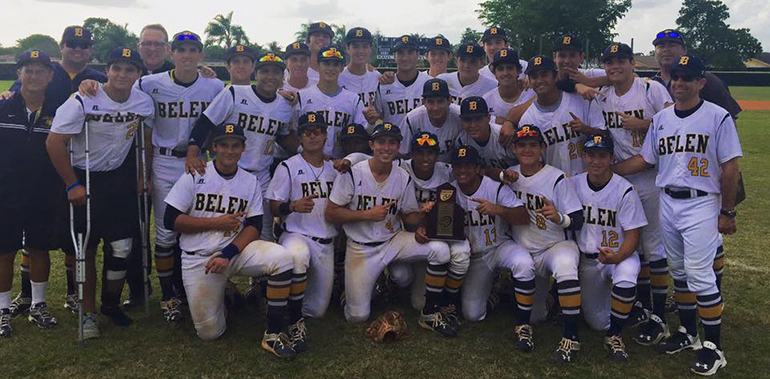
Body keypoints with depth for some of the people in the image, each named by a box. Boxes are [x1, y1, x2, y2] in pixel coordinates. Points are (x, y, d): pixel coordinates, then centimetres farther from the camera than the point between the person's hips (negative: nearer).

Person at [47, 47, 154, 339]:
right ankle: (88, 312, 20)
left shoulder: (144, 102, -5)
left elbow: (146, 140, 11)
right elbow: (54, 142, -16)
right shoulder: (83, 102, -19)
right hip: (84, 180, -3)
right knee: (86, 249, 5)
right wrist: (72, 185, -15)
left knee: (122, 247, 2)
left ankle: (111, 304, 24)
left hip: (120, 179, 4)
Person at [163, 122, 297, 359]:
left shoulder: (251, 182, 4)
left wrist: (227, 254, -18)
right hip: (198, 258, -1)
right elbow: (170, 220, -6)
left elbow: (253, 227, -2)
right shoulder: (195, 176, -3)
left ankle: (274, 334, -18)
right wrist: (217, 223, -13)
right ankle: (221, 292, 29)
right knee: (209, 332, -5)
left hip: (237, 251, 2)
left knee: (282, 258, -28)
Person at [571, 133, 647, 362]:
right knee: (598, 323, 4)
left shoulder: (624, 190, -14)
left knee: (626, 277, -38)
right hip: (587, 260, 3)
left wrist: (617, 257, -33)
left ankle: (615, 336, -15)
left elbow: (633, 235, -14)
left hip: (621, 255, -3)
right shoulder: (574, 184, -3)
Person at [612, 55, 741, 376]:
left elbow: (730, 168, -7)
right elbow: (644, 160, 12)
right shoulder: (661, 119, 9)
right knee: (678, 271, 14)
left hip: (701, 205, -5)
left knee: (700, 275, -7)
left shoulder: (718, 117, -7)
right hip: (667, 203, 6)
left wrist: (727, 212, -8)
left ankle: (713, 346, 7)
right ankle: (688, 333, 29)